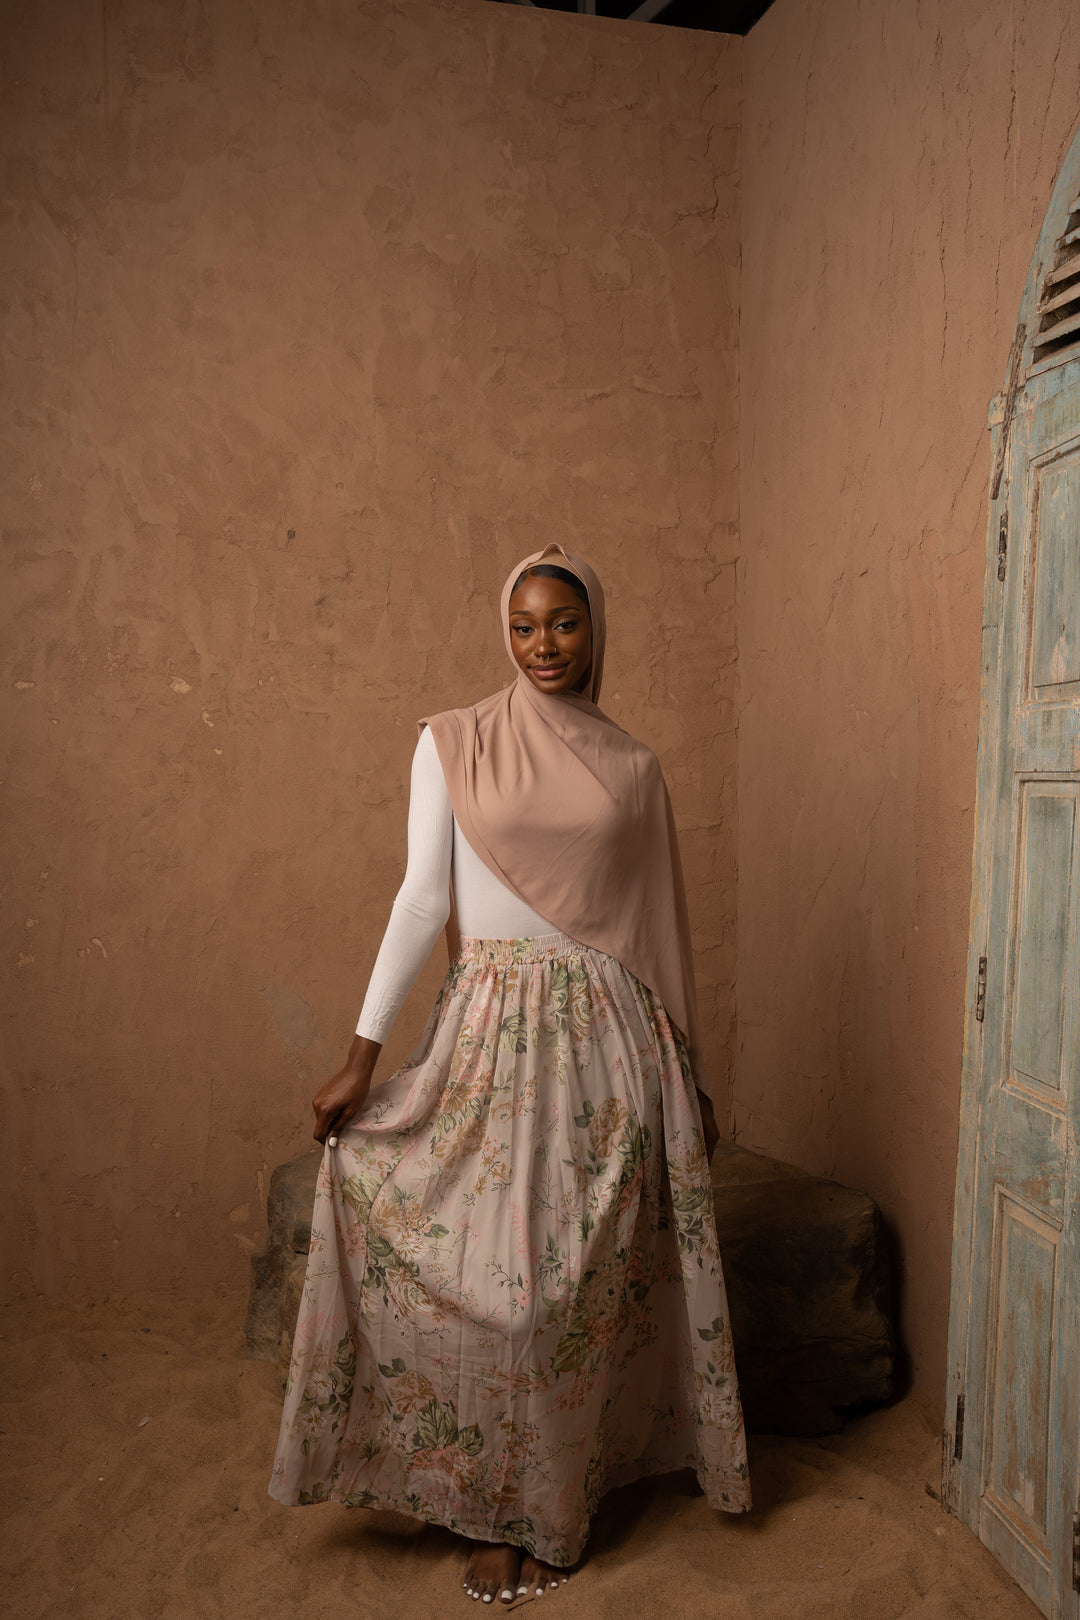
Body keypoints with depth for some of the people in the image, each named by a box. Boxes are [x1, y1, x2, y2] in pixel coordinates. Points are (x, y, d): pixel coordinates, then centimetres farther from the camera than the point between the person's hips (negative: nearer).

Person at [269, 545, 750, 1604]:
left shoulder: (632, 769, 8)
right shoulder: (452, 744, 2)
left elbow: (658, 928, 10)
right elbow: (423, 897, -2)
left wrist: (687, 1076, 12)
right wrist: (362, 1054, -7)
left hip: (607, 1037, 2)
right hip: (494, 1026, -1)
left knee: (583, 1278, 6)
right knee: (486, 1276, 1)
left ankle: (557, 1507, 27)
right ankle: (495, 1510, 23)